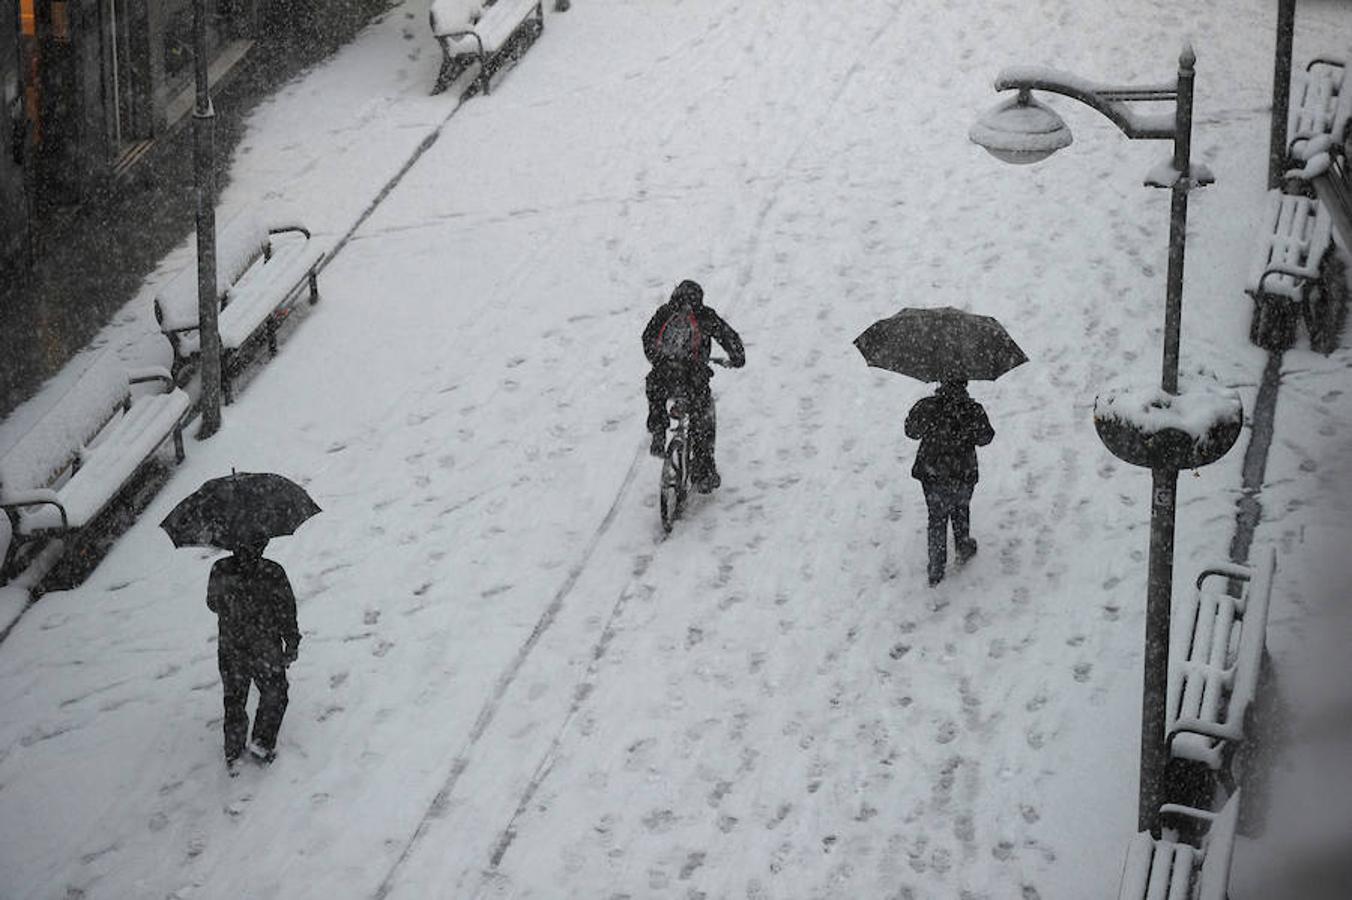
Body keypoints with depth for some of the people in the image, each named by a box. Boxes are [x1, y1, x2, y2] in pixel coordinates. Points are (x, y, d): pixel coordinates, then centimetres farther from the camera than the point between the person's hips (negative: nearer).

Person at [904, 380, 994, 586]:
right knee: (961, 510, 29)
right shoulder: (974, 411, -20)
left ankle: (936, 571, 20)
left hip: (932, 474, 1)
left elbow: (912, 431, -1)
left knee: (937, 518, 16)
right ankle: (963, 549, 48)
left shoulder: (926, 407, -17)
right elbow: (984, 438, -4)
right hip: (963, 476, -1)